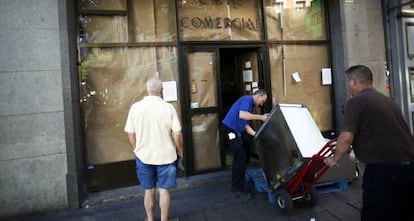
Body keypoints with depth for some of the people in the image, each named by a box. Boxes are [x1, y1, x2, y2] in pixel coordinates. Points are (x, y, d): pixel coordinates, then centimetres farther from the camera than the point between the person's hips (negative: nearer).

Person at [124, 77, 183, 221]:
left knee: (148, 190, 17)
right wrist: (180, 150, 6)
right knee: (164, 190, 12)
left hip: (144, 155, 2)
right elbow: (177, 134, -11)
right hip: (165, 155, -2)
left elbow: (130, 133, 0)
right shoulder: (168, 107, -11)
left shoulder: (135, 107, -6)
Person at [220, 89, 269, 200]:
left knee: (244, 155, 17)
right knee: (240, 157, -9)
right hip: (229, 129, -11)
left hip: (236, 131, 11)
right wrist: (260, 117, -21)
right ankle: (238, 189, 0)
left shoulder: (250, 104, 20)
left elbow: (245, 125, 16)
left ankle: (242, 180, 32)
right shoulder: (247, 99, -10)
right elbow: (242, 115, -28)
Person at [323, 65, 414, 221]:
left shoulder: (356, 101, -8)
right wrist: (353, 147, 35)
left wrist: (335, 159, -1)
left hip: (383, 170, -8)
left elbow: (346, 138, -19)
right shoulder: (388, 101, 17)